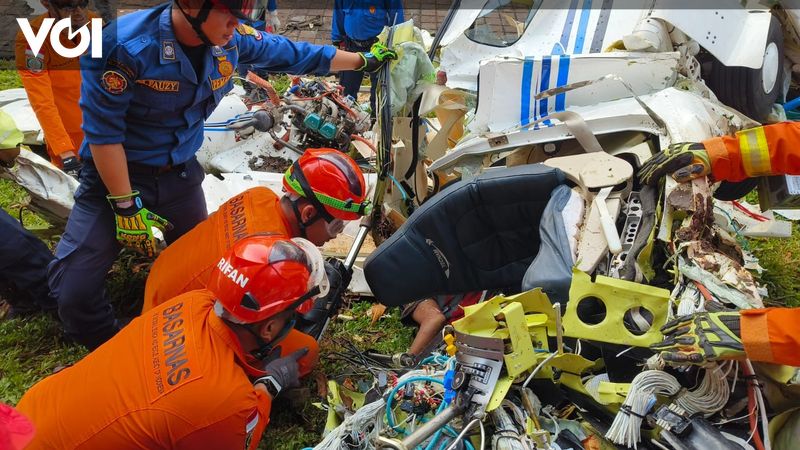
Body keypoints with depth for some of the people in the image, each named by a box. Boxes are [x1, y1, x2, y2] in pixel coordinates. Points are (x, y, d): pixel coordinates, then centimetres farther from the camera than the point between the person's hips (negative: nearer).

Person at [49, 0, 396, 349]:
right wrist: (126, 206, -20)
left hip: (180, 174, 5)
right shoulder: (123, 45, -27)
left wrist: (366, 60, 12)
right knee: (74, 291, -12)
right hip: (116, 175, -4)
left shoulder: (233, 40, -11)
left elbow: (293, 54, 4)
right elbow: (103, 130, -21)